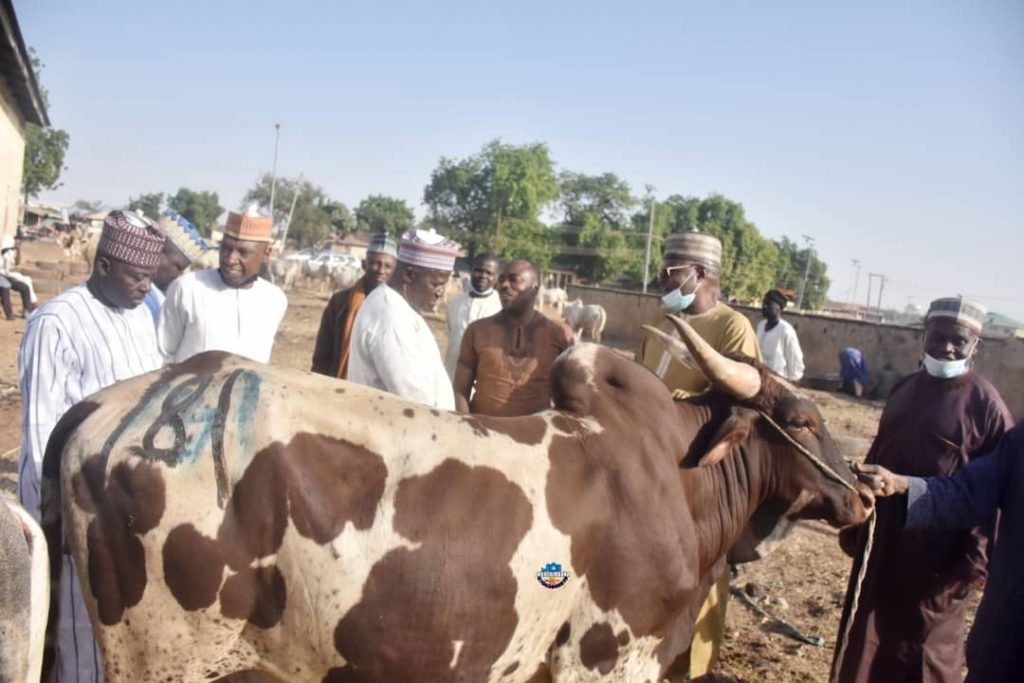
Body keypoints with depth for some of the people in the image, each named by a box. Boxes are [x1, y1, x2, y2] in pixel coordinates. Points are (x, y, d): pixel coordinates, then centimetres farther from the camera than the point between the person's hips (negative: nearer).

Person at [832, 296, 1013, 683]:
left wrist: (975, 558, -14)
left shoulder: (986, 405, -12)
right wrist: (854, 521, 15)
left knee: (924, 641, 9)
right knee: (867, 633, 18)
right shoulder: (905, 389, 7)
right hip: (882, 537, 6)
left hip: (939, 552, -6)